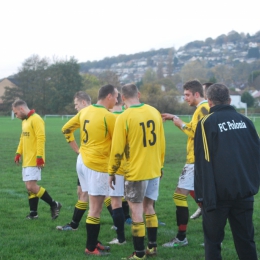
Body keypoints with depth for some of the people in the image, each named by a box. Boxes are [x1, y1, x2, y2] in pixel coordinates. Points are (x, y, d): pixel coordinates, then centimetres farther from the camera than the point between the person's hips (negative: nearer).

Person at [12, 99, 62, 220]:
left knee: (31, 186, -13)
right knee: (29, 187, 9)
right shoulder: (24, 121, 16)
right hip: (27, 160, 9)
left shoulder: (36, 119, -14)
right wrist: (18, 153, 14)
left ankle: (54, 204, 0)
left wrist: (39, 157, -23)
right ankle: (33, 212, 16)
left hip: (34, 160, -9)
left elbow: (41, 138, -20)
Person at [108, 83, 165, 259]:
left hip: (136, 171, -6)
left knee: (137, 211, 2)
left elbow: (118, 149, -11)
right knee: (149, 207, 19)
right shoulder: (154, 112, 2)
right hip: (154, 170, 6)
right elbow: (162, 143, 9)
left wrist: (112, 172, 2)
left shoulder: (124, 117, -13)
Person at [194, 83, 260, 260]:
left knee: (213, 240, 6)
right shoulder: (245, 121, 8)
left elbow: (203, 162, -10)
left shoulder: (207, 123, -6)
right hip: (245, 191, 4)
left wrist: (202, 194, -8)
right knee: (246, 239, 11)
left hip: (218, 192, -4)